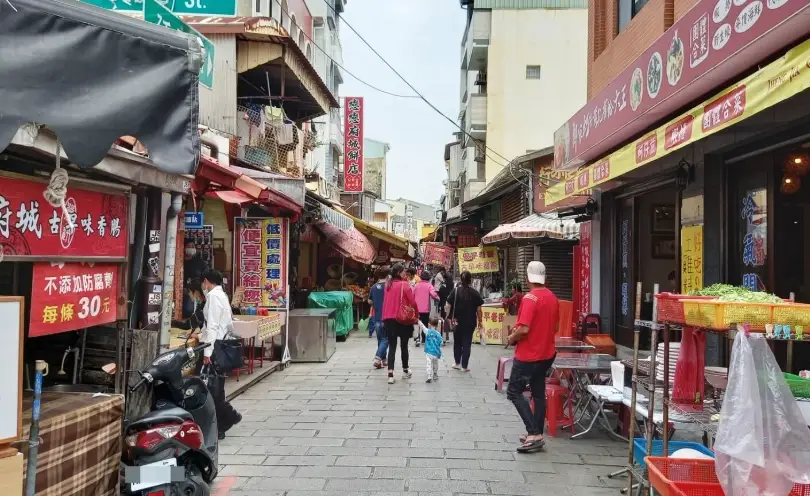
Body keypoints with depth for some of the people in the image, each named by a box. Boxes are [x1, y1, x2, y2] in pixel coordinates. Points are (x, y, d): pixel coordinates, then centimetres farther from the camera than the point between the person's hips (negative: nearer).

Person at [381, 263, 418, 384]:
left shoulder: (388, 284, 5)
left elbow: (386, 301, 7)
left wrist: (384, 317, 13)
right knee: (404, 345, 13)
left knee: (392, 346, 3)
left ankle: (390, 374, -6)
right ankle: (405, 371, 27)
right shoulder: (404, 284, -10)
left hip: (389, 319, 4)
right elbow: (412, 302, -8)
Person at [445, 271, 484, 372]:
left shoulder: (455, 290, -6)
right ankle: (465, 366, 9)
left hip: (458, 321, 1)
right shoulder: (475, 293, -5)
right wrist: (480, 321, 8)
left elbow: (448, 306, -9)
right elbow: (478, 309, -2)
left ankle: (457, 363, 24)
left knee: (457, 342, 17)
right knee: (467, 343, 7)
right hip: (470, 322, 0)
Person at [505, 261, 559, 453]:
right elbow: (555, 327, 15)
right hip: (546, 353, 8)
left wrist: (512, 337, -7)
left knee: (514, 392, 0)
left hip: (528, 355, -8)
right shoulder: (553, 298, 6)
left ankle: (534, 434, -7)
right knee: (539, 393, 13)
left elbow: (524, 329, -25)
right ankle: (537, 435, 19)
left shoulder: (530, 298, -19)